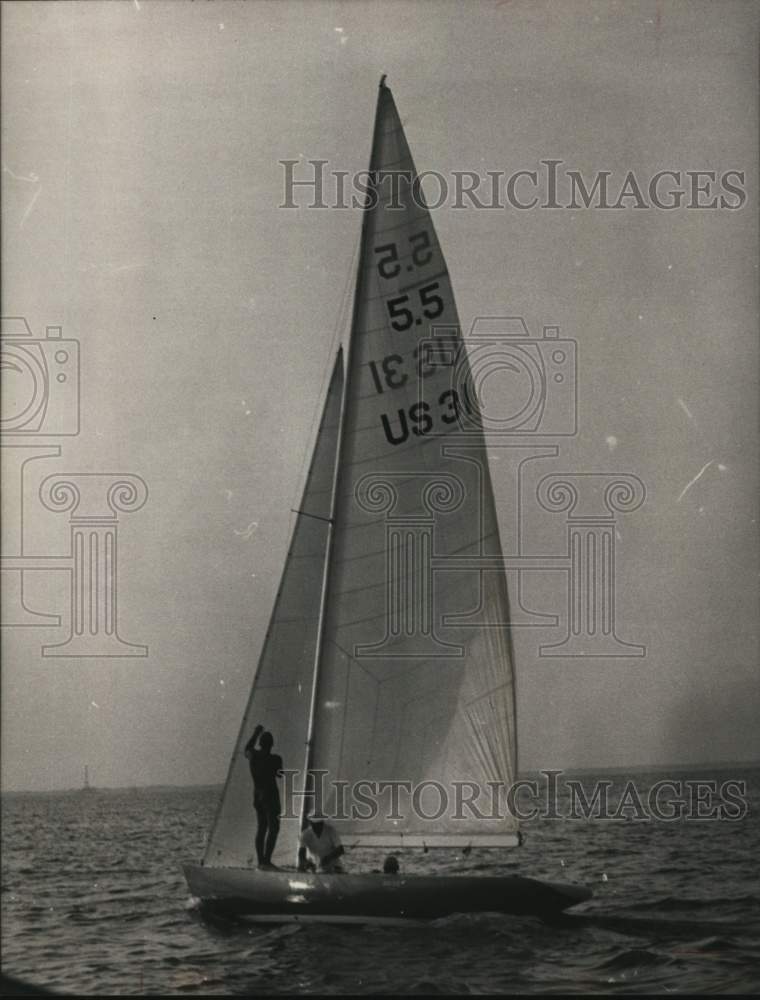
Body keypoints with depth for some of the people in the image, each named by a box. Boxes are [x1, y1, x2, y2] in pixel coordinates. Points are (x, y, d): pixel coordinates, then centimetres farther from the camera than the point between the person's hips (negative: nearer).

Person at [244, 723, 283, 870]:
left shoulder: (252, 755, 0)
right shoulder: (274, 759, -15)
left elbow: (247, 749, 25)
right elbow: (280, 774, 3)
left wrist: (255, 734, 36)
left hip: (257, 795, 6)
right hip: (271, 795, -6)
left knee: (261, 828, 12)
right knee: (273, 828, -5)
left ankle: (260, 861, 10)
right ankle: (266, 861, -15)